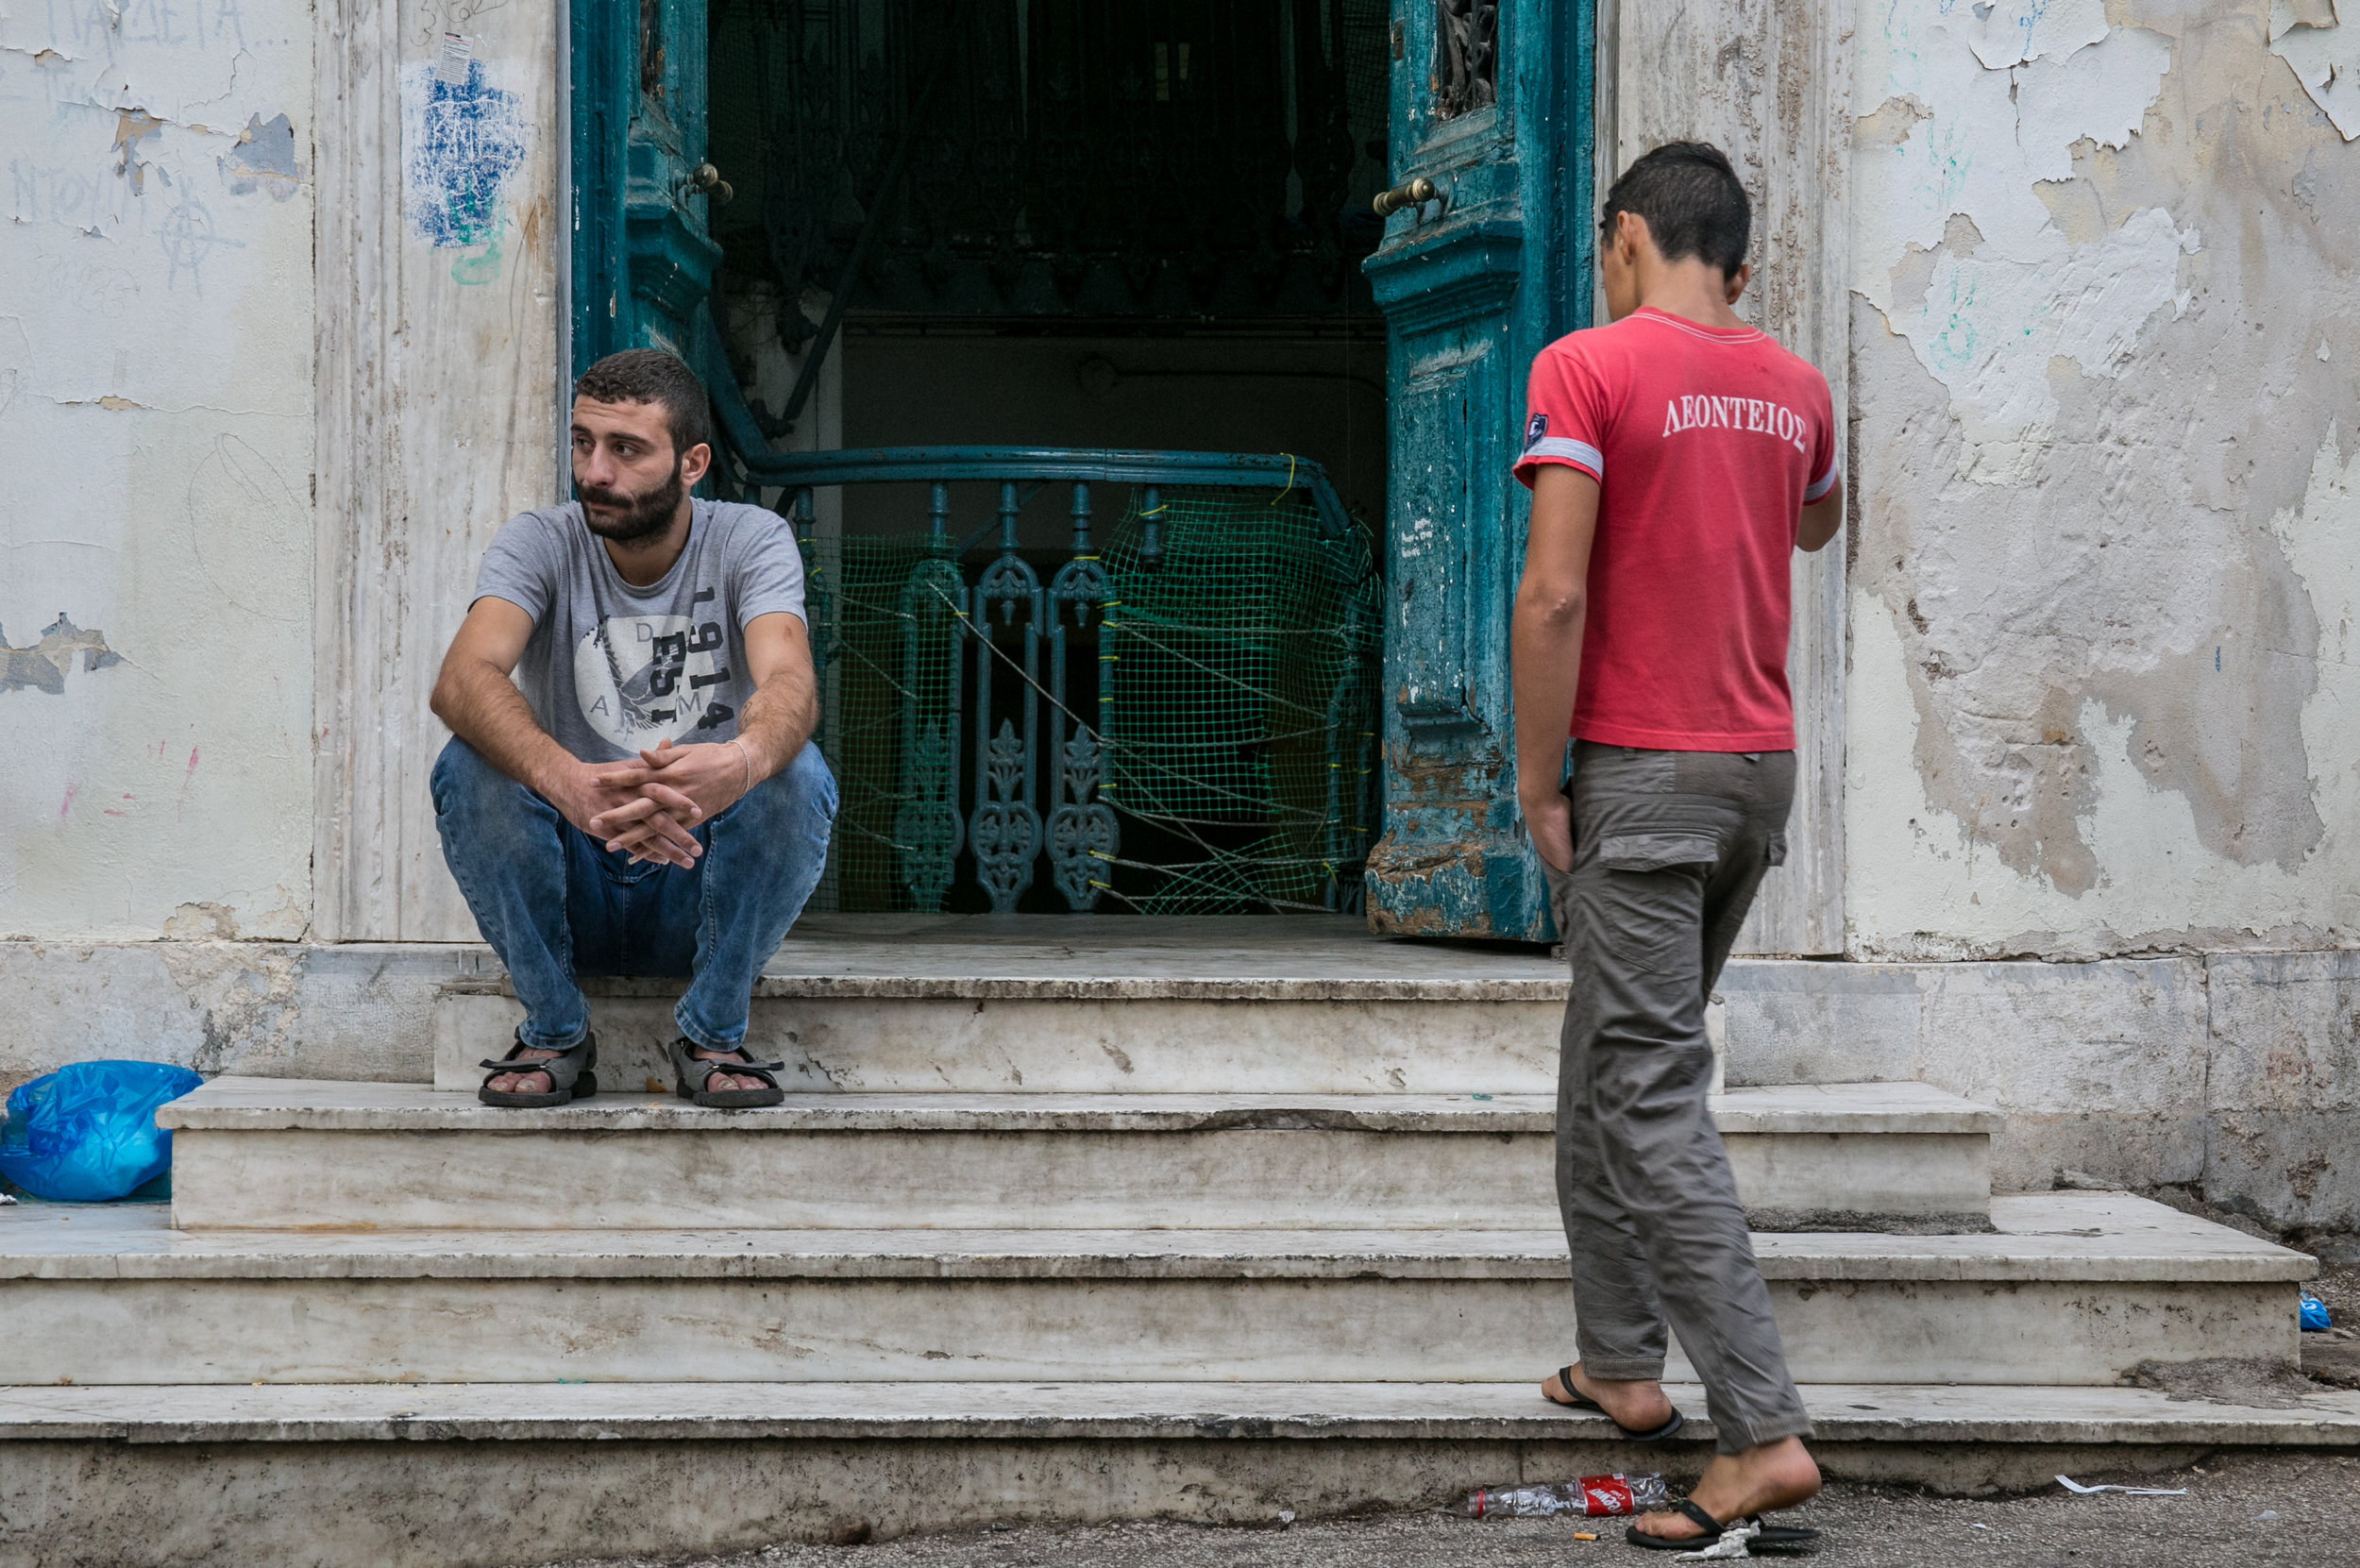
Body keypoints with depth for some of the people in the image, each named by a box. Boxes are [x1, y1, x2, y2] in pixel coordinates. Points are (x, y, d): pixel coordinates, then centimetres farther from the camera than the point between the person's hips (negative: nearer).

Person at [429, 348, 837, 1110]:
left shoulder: (750, 541, -7)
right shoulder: (539, 543, -6)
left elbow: (791, 683, -28)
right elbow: (461, 681, -27)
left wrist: (741, 761, -54)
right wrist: (565, 780, -49)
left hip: (704, 888, 0)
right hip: (572, 893, 1)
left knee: (797, 772, -28)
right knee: (470, 765, -26)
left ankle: (714, 1035, -11)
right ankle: (554, 1033, -9)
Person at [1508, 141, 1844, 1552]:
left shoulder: (1586, 369, -10)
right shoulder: (1794, 388, 10)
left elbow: (1554, 596, -17)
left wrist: (1537, 787, -10)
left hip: (1641, 774, -7)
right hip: (1762, 765, 7)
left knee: (1654, 1098, -8)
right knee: (1614, 1065, 21)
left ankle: (1765, 1433, -14)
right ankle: (1621, 1360, 26)